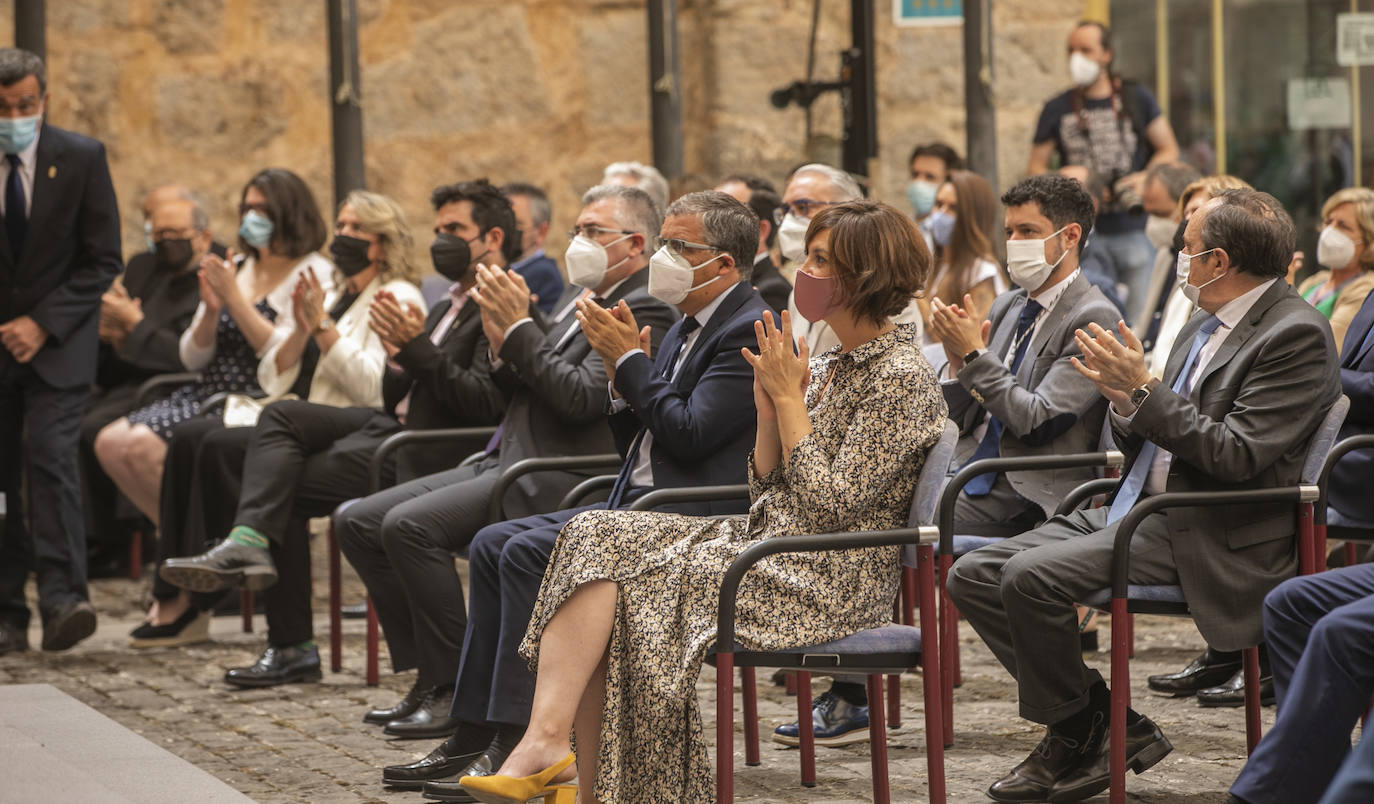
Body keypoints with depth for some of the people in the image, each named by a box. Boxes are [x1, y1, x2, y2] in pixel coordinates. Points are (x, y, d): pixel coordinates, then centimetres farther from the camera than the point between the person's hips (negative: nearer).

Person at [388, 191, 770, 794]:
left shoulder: (751, 332, -11)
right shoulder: (687, 330, 19)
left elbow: (689, 435, -21)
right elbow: (633, 444, 19)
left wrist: (630, 358, -11)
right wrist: (622, 379, 1)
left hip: (694, 520, -10)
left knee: (530, 553, -23)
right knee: (492, 545, 0)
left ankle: (518, 742, -20)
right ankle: (474, 736, -3)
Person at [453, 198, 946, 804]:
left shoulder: (902, 378, -10)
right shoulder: (829, 367, 18)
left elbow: (831, 508, -16)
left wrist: (790, 399, -10)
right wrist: (768, 408, 0)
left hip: (829, 576, -9)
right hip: (768, 540, 9)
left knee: (637, 578, -21)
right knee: (596, 538, -10)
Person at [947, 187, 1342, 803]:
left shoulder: (1296, 334, -11)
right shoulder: (1205, 326, 18)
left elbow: (1236, 457, -21)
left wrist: (1144, 390, -19)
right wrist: (1125, 402, -4)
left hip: (1211, 538, -10)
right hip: (1135, 511, 10)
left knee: (1031, 576, -26)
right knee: (973, 575, -1)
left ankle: (1077, 737, -4)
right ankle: (1116, 726, 0)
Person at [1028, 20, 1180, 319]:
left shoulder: (1136, 98, 8)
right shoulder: (1057, 110, 9)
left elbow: (1169, 151, 10)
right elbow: (1036, 167, 11)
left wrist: (1146, 179, -9)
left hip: (1134, 229, 0)